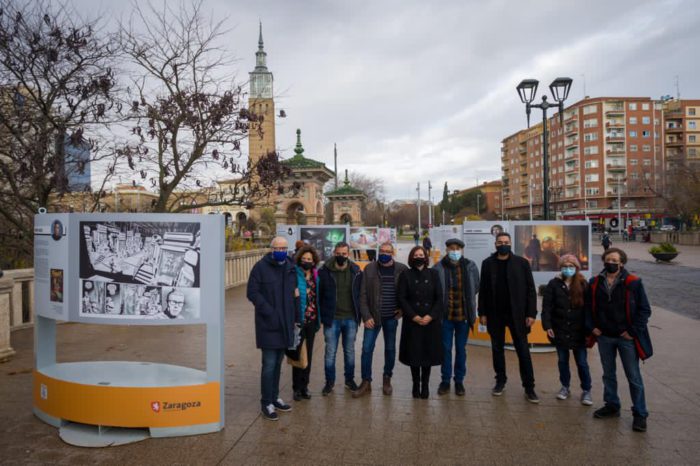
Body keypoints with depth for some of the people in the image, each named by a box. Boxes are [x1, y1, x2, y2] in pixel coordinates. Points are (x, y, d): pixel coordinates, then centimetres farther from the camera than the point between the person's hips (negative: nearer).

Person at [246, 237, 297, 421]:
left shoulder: (290, 267, 9)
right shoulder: (261, 267, -8)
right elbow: (252, 292, -11)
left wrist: (293, 315, 8)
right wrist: (269, 311, -18)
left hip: (285, 323, 6)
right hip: (268, 324, -6)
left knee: (278, 363, 15)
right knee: (269, 364, -2)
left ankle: (274, 397, 28)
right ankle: (266, 403, 10)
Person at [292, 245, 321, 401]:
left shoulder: (316, 276, 7)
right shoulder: (295, 275, -10)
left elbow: (318, 297, 12)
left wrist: (319, 319, 10)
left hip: (312, 320, 5)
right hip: (299, 320, -5)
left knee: (308, 354, 12)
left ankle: (304, 386, 24)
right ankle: (297, 388, 18)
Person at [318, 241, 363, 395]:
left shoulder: (356, 271, -1)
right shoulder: (324, 271, -7)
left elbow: (360, 294, 6)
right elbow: (319, 295, -1)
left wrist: (358, 314, 2)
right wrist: (323, 316, -4)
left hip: (351, 319, 2)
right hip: (332, 319, -2)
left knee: (350, 351, 15)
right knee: (330, 352, 6)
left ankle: (350, 380, 30)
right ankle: (329, 382, 22)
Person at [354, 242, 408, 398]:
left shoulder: (401, 269, -3)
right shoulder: (369, 269, -3)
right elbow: (363, 294, -4)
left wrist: (403, 309, -2)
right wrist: (366, 316, -9)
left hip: (391, 317, 1)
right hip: (373, 316, 0)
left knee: (390, 349, 12)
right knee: (367, 349, 0)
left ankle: (387, 379, 30)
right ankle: (366, 382, 13)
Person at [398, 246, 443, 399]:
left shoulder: (433, 274, 6)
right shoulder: (405, 275, 2)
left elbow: (439, 297, 3)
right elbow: (402, 298, -2)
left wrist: (431, 316, -9)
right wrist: (414, 316, -11)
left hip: (431, 321, 1)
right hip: (412, 321, -1)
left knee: (428, 352, 4)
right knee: (414, 353, 2)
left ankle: (425, 385, 17)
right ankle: (416, 385, 15)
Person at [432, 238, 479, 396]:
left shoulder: (470, 266, -3)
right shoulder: (439, 268, -9)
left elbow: (476, 287, 8)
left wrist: (466, 300, 7)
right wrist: (444, 301, -3)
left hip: (463, 315, 1)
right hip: (445, 315, -1)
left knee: (461, 349, 12)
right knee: (445, 348, 8)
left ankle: (459, 381, 25)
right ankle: (445, 380, 22)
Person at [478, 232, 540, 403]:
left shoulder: (522, 262, -2)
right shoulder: (487, 263, 2)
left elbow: (530, 289, -3)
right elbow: (483, 290, 3)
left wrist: (531, 313, -9)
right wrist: (482, 313, -1)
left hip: (517, 314, -2)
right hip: (495, 314, 2)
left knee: (523, 350, 2)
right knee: (497, 349, 11)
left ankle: (529, 387, 9)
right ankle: (500, 381, 24)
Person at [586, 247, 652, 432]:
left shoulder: (633, 283, -10)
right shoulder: (595, 283, 1)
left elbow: (644, 309, -8)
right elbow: (589, 307, 9)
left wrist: (633, 331, -12)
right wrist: (592, 326, -1)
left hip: (626, 338, -4)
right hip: (604, 337, 4)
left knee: (634, 377, 5)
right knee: (608, 374, 16)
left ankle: (640, 414, 17)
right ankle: (611, 406, 32)